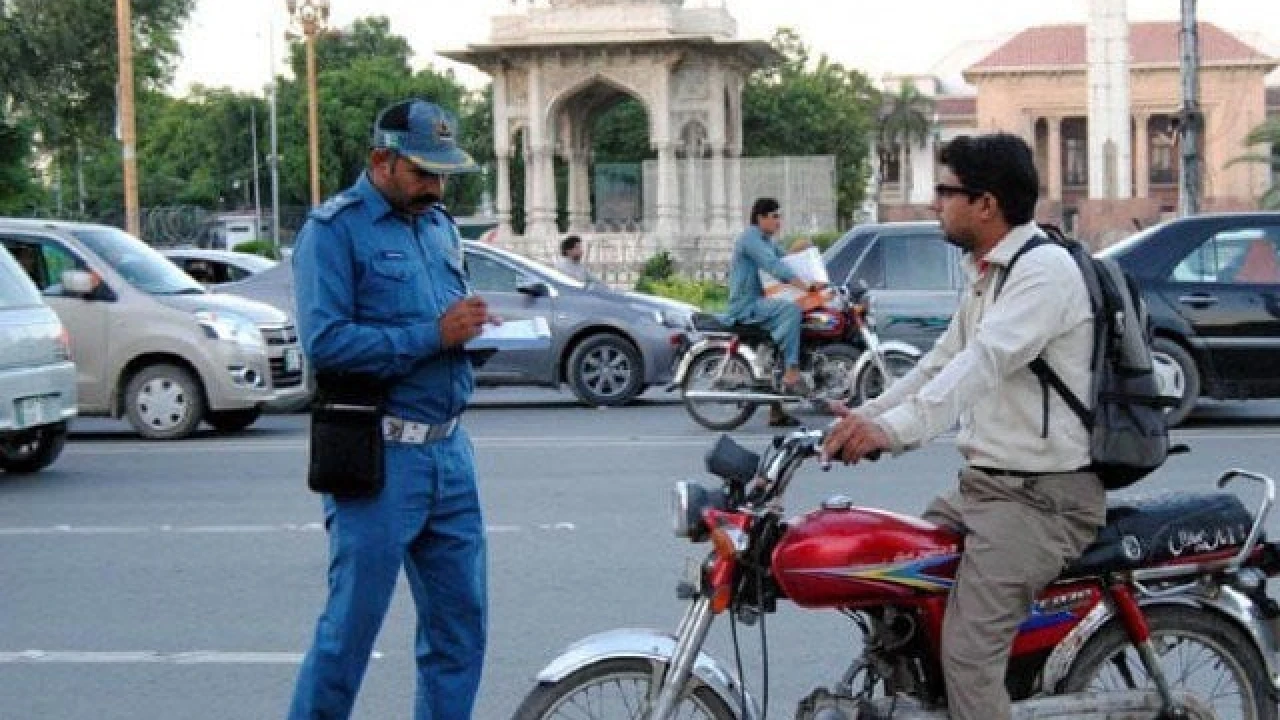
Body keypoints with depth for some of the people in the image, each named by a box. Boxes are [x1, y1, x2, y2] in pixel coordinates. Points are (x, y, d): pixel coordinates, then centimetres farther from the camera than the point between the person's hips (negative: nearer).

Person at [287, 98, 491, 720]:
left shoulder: (440, 225, 17)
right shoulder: (334, 229, -7)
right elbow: (325, 341, -19)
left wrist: (468, 325, 2)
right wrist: (433, 334, -18)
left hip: (450, 452, 7)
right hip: (379, 458, -7)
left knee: (459, 627, 11)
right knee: (351, 627, -1)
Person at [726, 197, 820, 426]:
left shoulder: (767, 242, 22)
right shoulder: (750, 237, -11)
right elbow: (773, 266, -24)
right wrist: (805, 285, -32)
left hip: (760, 302, 11)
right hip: (746, 306, -11)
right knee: (791, 309, -31)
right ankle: (791, 373, -34)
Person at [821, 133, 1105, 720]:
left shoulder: (1044, 268, -16)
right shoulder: (984, 275, 18)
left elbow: (984, 362, -30)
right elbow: (941, 362, 22)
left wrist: (894, 428, -41)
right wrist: (863, 417, 11)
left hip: (1043, 496, -10)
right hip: (983, 484, 10)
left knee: (967, 653, -19)